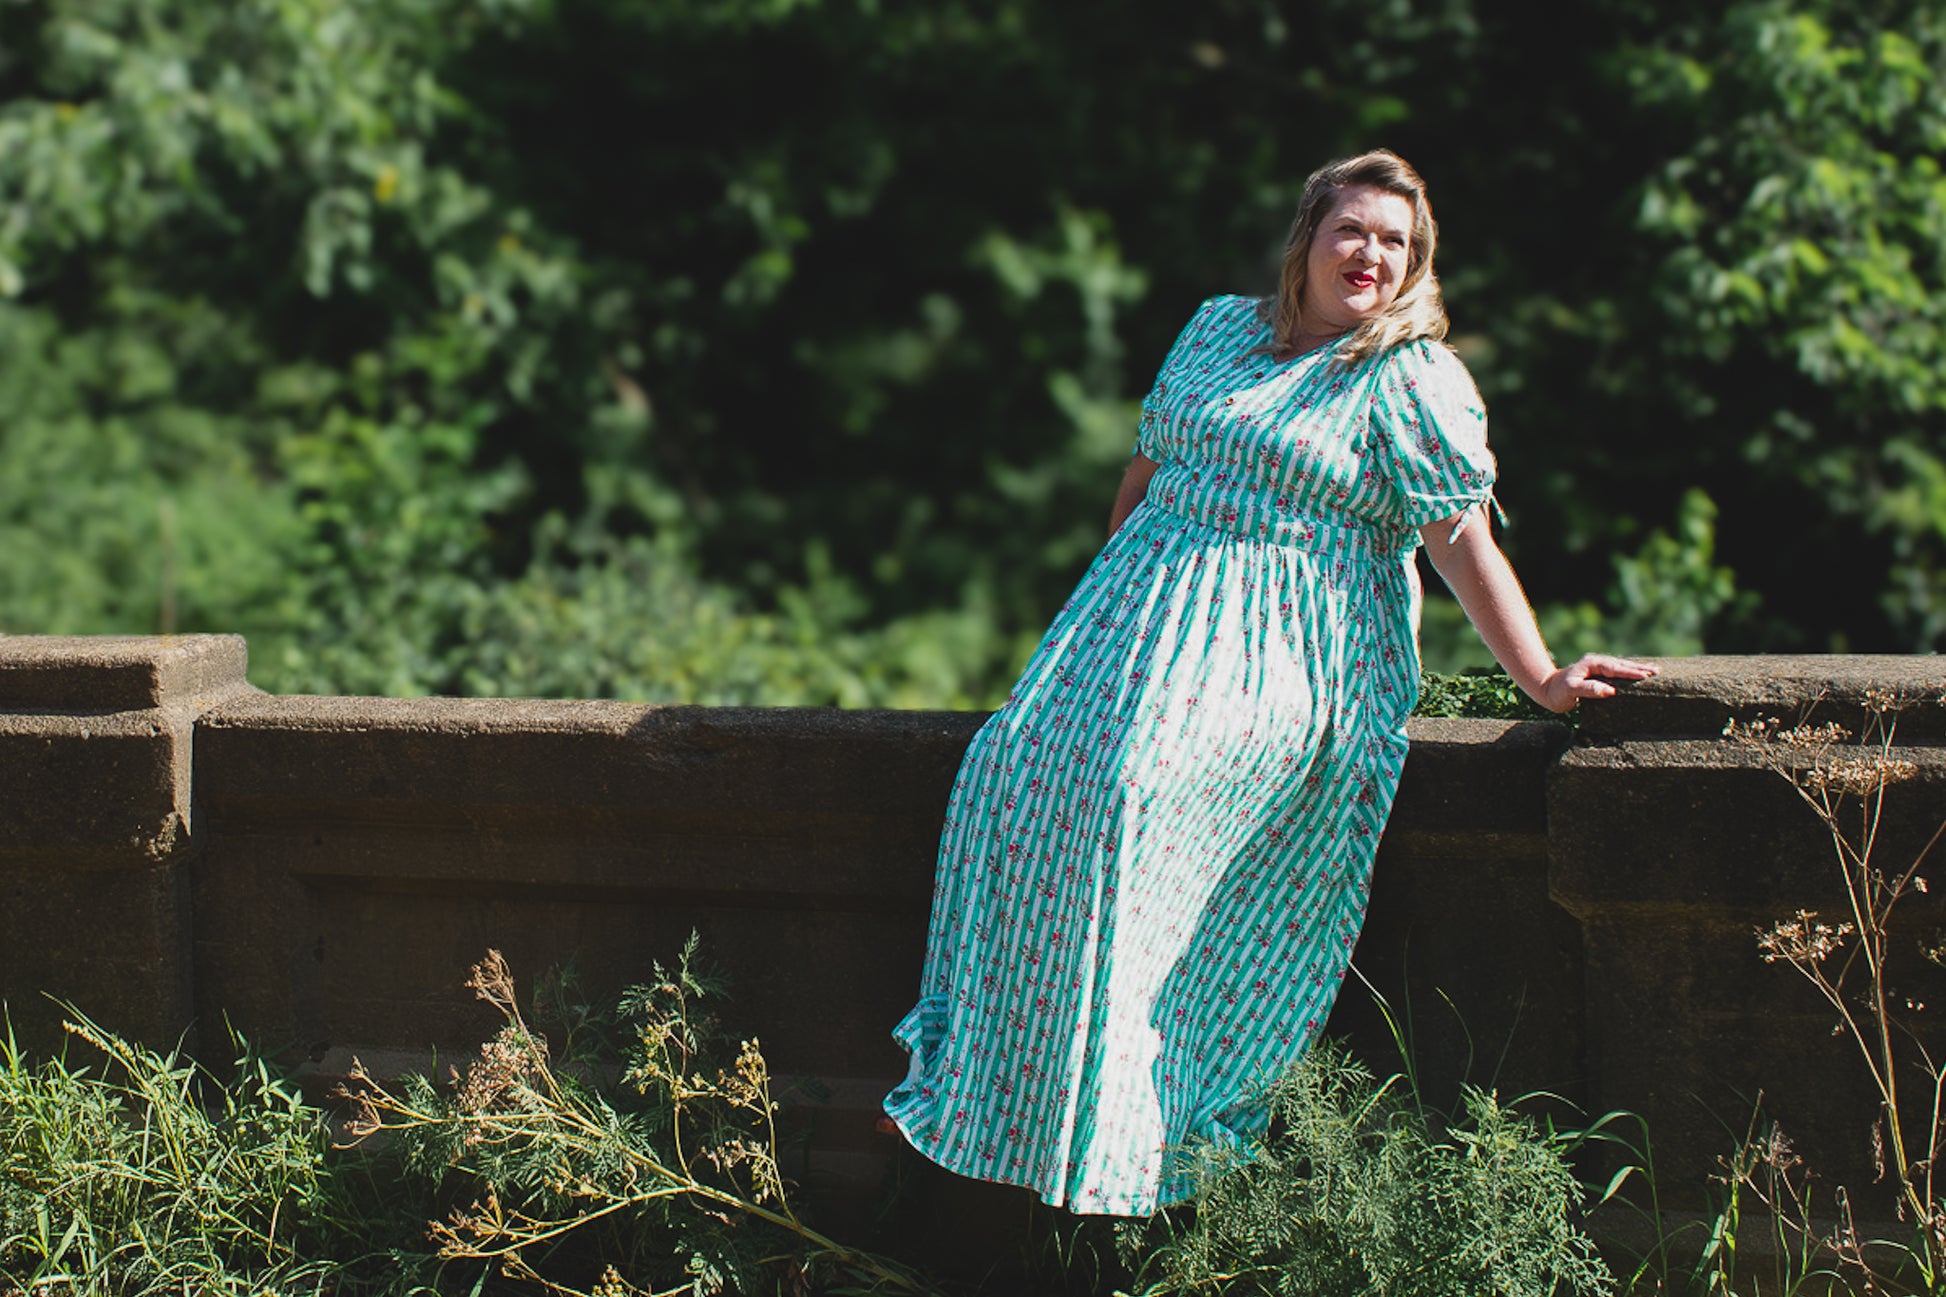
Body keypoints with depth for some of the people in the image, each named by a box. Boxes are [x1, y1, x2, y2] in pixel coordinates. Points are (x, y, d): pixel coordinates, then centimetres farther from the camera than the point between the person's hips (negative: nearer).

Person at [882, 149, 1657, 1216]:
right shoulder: (1219, 329, 16)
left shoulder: (1415, 380, 0)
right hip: (1147, 610, 6)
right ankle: (980, 1083, -11)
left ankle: (1113, 1141, -24)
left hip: (1293, 653, -6)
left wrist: (1542, 679, -12)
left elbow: (1464, 546, -4)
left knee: (1126, 777, -29)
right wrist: (1104, 603, 19)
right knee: (1017, 762, -17)